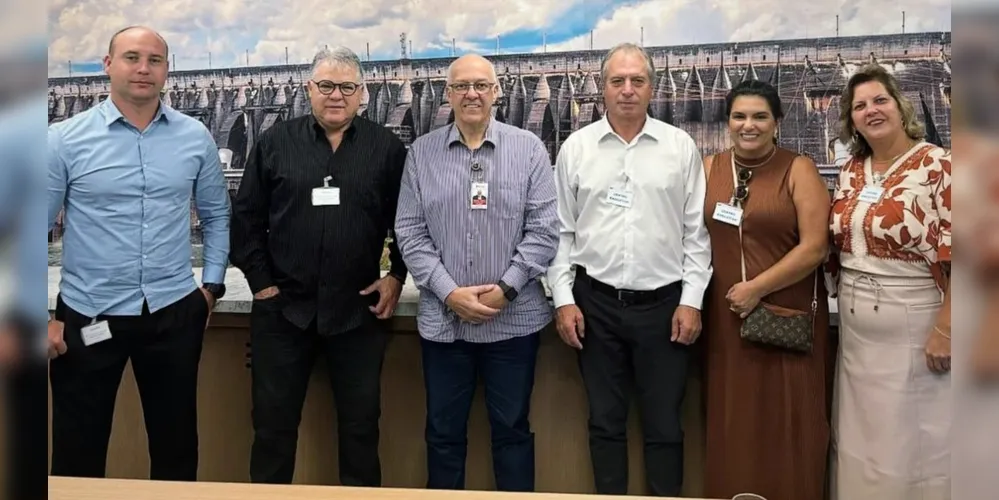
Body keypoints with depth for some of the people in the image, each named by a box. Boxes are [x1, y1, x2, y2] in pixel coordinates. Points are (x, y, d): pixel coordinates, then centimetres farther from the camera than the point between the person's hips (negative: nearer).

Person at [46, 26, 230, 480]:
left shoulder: (196, 137, 2)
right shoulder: (65, 139, -5)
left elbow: (216, 215, 12)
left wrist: (212, 286, 6)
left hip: (174, 314, 2)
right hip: (88, 317, -1)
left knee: (177, 446, 17)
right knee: (78, 456, 12)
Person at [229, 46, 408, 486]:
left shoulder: (386, 147, 2)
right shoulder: (274, 143, 4)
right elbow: (246, 216, 4)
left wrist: (397, 274, -1)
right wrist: (260, 280, -1)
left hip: (359, 310, 0)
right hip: (283, 308, 1)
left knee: (361, 421, 11)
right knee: (273, 420, 11)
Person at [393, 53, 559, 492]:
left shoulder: (528, 148, -1)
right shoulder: (422, 153, 3)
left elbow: (543, 230, -4)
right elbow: (409, 232, 0)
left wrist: (505, 289, -11)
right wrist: (449, 292, -10)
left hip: (513, 319, -1)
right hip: (442, 319, 2)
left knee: (512, 429, 12)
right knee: (444, 432, 14)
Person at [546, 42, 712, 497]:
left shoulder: (680, 146, 1)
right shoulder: (576, 147, 3)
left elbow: (696, 231, 2)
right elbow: (562, 230, 4)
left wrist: (691, 300, -3)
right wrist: (563, 299, -1)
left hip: (663, 303, 0)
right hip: (595, 302, 1)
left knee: (664, 424, 9)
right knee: (605, 421, 13)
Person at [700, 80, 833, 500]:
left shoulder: (798, 170, -2)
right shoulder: (709, 168, 8)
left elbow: (815, 247, -9)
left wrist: (757, 288, -13)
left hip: (787, 316, -3)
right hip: (726, 317, 3)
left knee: (787, 423, 3)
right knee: (731, 423, 10)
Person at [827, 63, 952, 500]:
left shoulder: (936, 165, -11)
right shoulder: (851, 171, 8)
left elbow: (958, 254, -14)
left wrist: (945, 326, -17)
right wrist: (846, 299, 12)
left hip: (913, 325, -6)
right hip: (856, 327, 6)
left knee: (914, 439, 7)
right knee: (859, 436, 16)